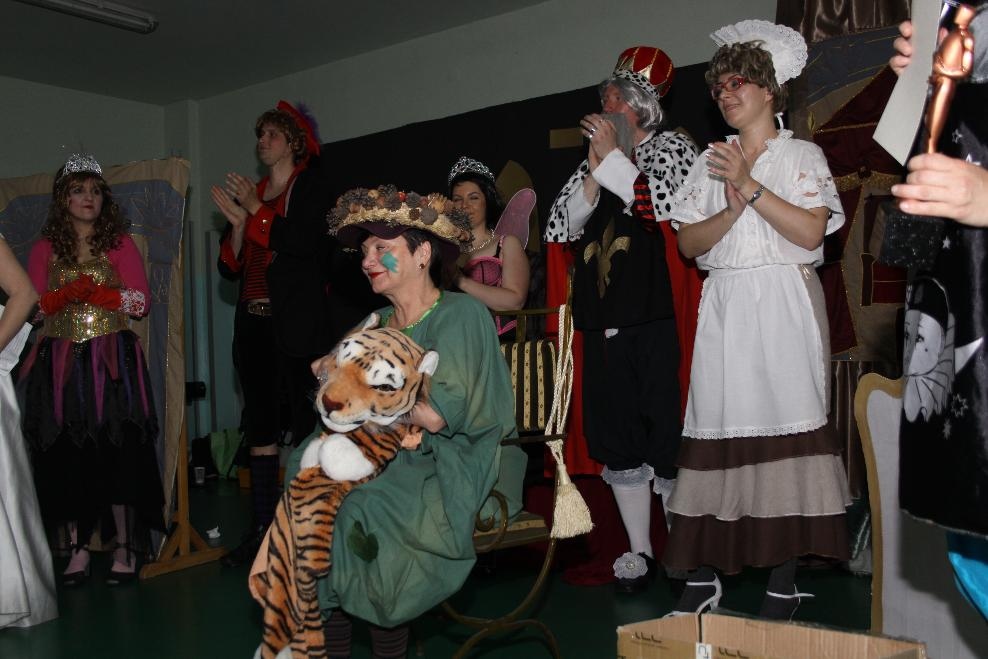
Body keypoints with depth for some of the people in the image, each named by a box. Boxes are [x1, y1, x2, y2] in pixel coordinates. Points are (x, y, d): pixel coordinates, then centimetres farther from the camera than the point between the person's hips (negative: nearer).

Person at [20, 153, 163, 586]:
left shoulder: (120, 243, 6)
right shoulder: (45, 249, 11)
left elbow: (143, 302, -1)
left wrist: (98, 293, -13)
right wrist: (66, 295, -13)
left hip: (111, 360, -2)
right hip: (61, 363, 2)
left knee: (118, 451, -5)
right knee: (66, 455, 1)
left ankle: (125, 549, 4)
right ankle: (79, 549, 11)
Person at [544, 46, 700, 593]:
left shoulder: (671, 147, 6)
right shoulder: (594, 160, 20)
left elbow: (671, 212, -13)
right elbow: (559, 228, 12)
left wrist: (614, 159, -6)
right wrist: (595, 172, 0)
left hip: (654, 321, -5)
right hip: (603, 322, 6)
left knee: (666, 433, -5)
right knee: (616, 435, 9)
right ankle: (640, 550, 23)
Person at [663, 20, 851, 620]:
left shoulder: (802, 156, 7)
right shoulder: (711, 161, 18)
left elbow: (811, 232, -8)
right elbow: (689, 242, 8)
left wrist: (751, 187, -9)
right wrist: (731, 211, -9)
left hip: (784, 307, -3)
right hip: (724, 306, 3)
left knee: (785, 422, -7)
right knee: (719, 426, -3)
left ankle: (784, 578, 1)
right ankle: (705, 575, 1)